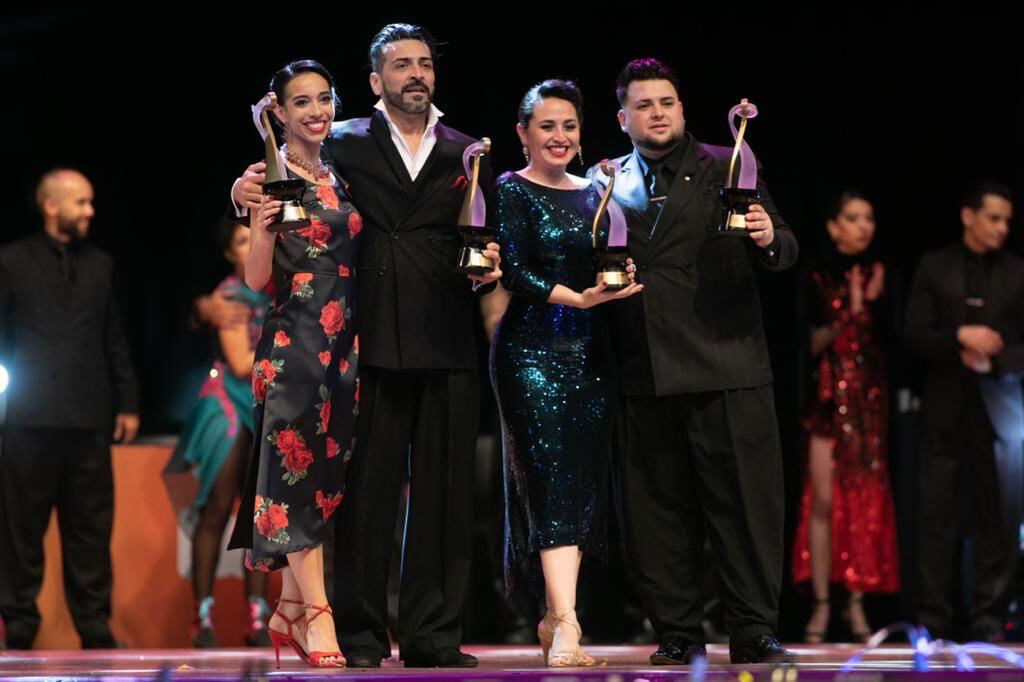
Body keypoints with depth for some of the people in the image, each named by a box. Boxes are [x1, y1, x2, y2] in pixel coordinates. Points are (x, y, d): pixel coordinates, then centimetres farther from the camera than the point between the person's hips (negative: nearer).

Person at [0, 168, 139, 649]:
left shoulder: (100, 264, 14)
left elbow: (115, 340, 15)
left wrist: (127, 403, 11)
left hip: (89, 418, 3)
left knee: (91, 530, 3)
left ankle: (95, 629, 8)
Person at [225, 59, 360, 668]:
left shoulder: (342, 179, 15)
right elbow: (256, 278, -8)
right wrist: (265, 226, -27)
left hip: (343, 343, 7)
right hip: (293, 341, -7)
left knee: (329, 471, 6)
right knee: (298, 464, -10)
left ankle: (290, 610, 13)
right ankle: (317, 613, -12)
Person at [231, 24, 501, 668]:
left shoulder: (466, 153, 16)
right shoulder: (345, 143, 9)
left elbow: (485, 243, 17)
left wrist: (487, 269, -4)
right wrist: (249, 191, -16)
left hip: (447, 347, 2)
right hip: (372, 342, -2)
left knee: (444, 492, 2)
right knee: (367, 490, -3)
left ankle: (435, 635, 7)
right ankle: (361, 634, 2)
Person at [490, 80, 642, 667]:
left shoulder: (595, 193, 16)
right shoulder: (511, 191, -2)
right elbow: (514, 272, -13)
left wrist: (620, 283, -3)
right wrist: (576, 298, -23)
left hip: (591, 351, 6)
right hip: (534, 349, -6)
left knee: (585, 484, 5)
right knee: (553, 480, -15)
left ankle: (555, 618, 15)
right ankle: (567, 628, -22)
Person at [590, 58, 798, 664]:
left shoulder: (728, 169, 7)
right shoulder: (607, 182, 14)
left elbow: (783, 251, 3)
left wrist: (770, 239, -19)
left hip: (727, 368, -2)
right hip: (645, 379, 2)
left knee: (745, 499, -3)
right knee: (658, 507, 4)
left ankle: (754, 630, 2)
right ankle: (678, 631, 12)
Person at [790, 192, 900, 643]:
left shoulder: (880, 275, 8)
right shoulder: (820, 279, 3)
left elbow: (892, 339, 2)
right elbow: (812, 343, -2)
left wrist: (875, 302, -12)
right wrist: (848, 314, -13)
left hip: (870, 402, 2)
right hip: (829, 400, -2)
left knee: (866, 502, -2)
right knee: (824, 500, -7)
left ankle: (857, 604, 3)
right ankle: (821, 605, -4)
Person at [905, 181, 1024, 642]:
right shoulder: (934, 267, 6)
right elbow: (914, 334, 0)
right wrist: (959, 337, -16)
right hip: (945, 409, 0)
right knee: (936, 517, 1)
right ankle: (933, 619, 7)